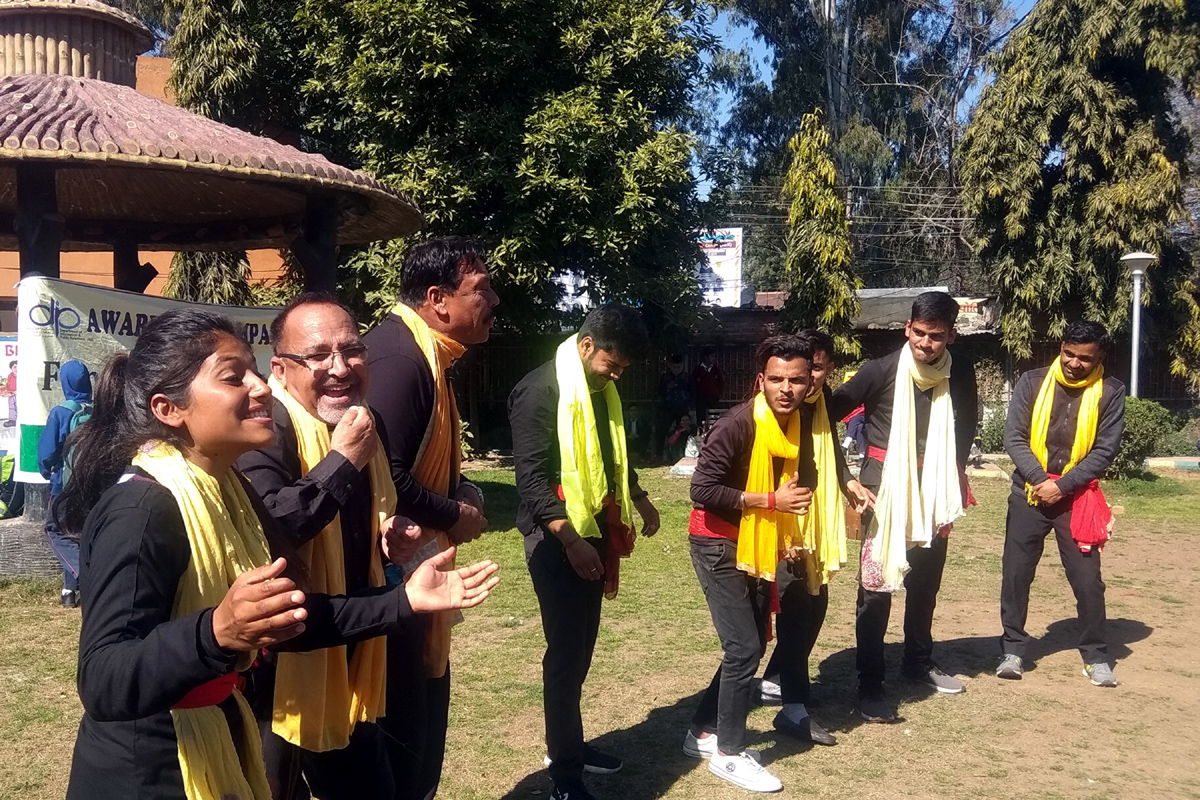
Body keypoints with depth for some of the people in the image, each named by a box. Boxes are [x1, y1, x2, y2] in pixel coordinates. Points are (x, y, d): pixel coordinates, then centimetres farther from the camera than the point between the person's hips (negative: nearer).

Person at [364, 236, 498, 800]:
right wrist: (454, 516, -14)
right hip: (388, 573, -10)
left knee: (426, 708, 21)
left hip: (412, 571, 10)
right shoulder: (397, 358, -23)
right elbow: (383, 477, -29)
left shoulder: (425, 354, 10)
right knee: (398, 723, 1)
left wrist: (464, 495, 3)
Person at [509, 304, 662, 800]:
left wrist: (638, 499, 29)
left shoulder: (600, 389, 11)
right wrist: (569, 540, -24)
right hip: (559, 541, -8)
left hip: (595, 533, 8)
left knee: (581, 648, 15)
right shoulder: (541, 391, -16)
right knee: (566, 652, -2)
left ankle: (569, 744, 29)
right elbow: (532, 477, -20)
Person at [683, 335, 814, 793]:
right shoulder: (737, 425, -23)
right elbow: (702, 490, -27)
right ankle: (729, 753, 9)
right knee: (743, 648, -8)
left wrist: (786, 532, 6)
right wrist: (771, 501, -26)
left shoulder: (798, 428, 1)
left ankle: (703, 732, 27)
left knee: (754, 644, 13)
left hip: (757, 547, 8)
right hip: (719, 547, -8)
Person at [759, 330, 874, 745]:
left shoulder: (822, 401, 3)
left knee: (815, 602, 16)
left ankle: (775, 678, 34)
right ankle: (793, 708, 2)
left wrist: (850, 483, 10)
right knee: (796, 606, -8)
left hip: (813, 524, 9)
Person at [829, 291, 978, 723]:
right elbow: (832, 412, -8)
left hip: (934, 487, 5)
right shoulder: (882, 370, -14)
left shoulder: (960, 372, -2)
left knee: (926, 577, 16)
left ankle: (919, 660, 36)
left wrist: (954, 476, 8)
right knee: (876, 584, -7)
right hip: (886, 484, -4)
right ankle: (869, 685, -1)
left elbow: (967, 425, 14)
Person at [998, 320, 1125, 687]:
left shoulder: (1110, 392, -4)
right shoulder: (1032, 382, -2)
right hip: (1029, 493, 1)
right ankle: (1013, 649, 15)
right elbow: (1014, 438, -4)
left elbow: (1105, 449, -7)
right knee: (1016, 573, 2)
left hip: (1077, 497, -1)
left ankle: (1096, 656, 17)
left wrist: (1062, 486, -15)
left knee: (1088, 578, 2)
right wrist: (1039, 479, -17)